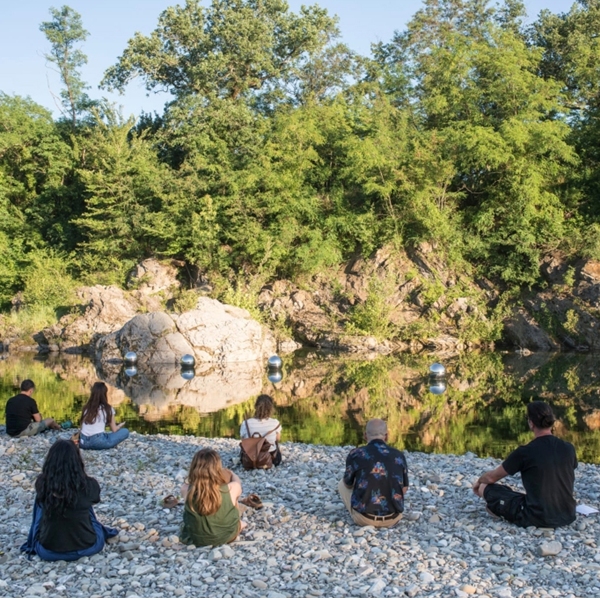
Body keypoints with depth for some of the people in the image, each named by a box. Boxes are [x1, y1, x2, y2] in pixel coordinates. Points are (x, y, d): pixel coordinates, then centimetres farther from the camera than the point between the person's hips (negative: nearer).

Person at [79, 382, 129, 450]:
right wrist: (120, 425, 31)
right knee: (125, 431, 5)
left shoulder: (86, 407, 14)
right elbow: (114, 430, 8)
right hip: (99, 442, -5)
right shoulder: (108, 409, 2)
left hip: (83, 442, 5)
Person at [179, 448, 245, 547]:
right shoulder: (231, 489, -28)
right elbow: (237, 481, -1)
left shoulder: (188, 491, -27)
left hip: (197, 539, 1)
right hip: (228, 536, -1)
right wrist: (229, 472, 22)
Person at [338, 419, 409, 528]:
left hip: (364, 518, -3)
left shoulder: (355, 454, -9)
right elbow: (404, 489, 11)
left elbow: (348, 484, 9)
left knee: (342, 484, 23)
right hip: (393, 519, 4)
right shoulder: (399, 456, -2)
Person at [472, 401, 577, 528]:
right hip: (567, 517, 5)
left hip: (537, 519, -5)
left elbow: (491, 477, -3)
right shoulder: (568, 449, -3)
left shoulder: (525, 452, -16)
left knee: (485, 488, 6)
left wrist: (479, 481, 21)